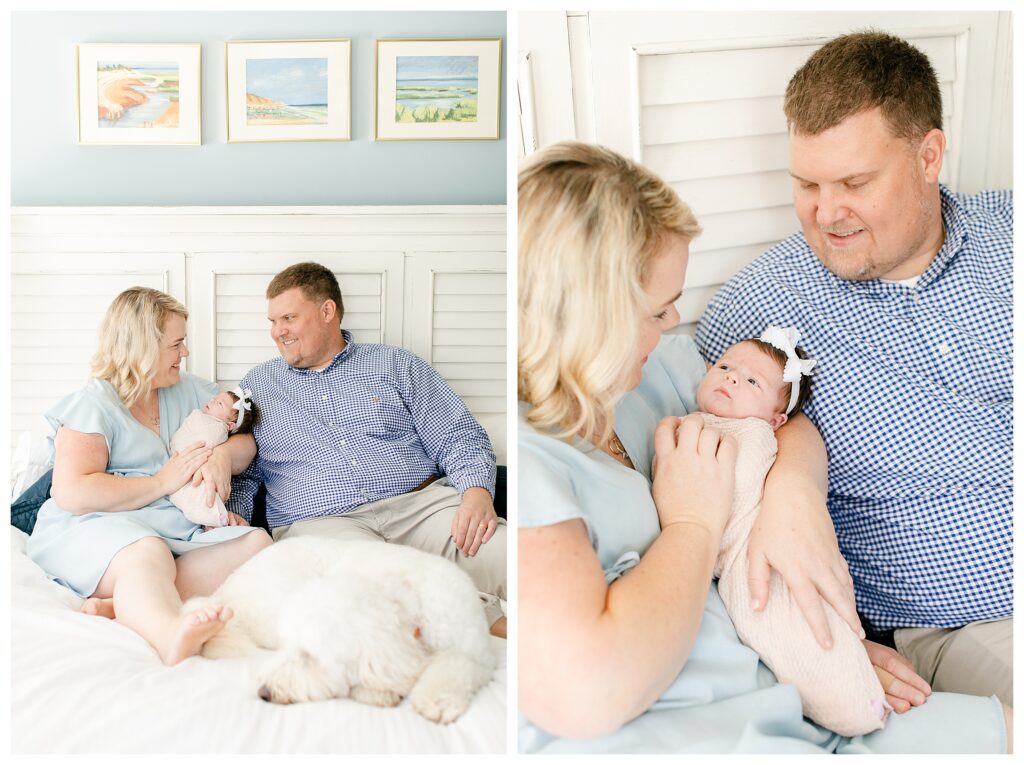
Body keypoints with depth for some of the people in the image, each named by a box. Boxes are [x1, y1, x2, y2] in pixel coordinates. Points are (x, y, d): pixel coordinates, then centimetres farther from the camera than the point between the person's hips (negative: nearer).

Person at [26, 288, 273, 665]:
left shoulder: (188, 390, 19)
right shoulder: (94, 404, 0)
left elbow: (246, 439, 18)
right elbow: (72, 494, -12)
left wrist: (223, 455, -7)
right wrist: (162, 482, -11)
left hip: (176, 527, 6)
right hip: (93, 526, -5)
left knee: (256, 542, -22)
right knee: (147, 555, -39)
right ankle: (171, 637, -70)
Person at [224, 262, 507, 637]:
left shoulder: (396, 365, 16)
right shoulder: (257, 385, 22)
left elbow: (459, 438, 10)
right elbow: (242, 475, 22)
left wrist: (477, 493, -10)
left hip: (420, 502, 1)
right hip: (318, 522, 0)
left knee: (500, 548, -32)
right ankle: (494, 626, -34)